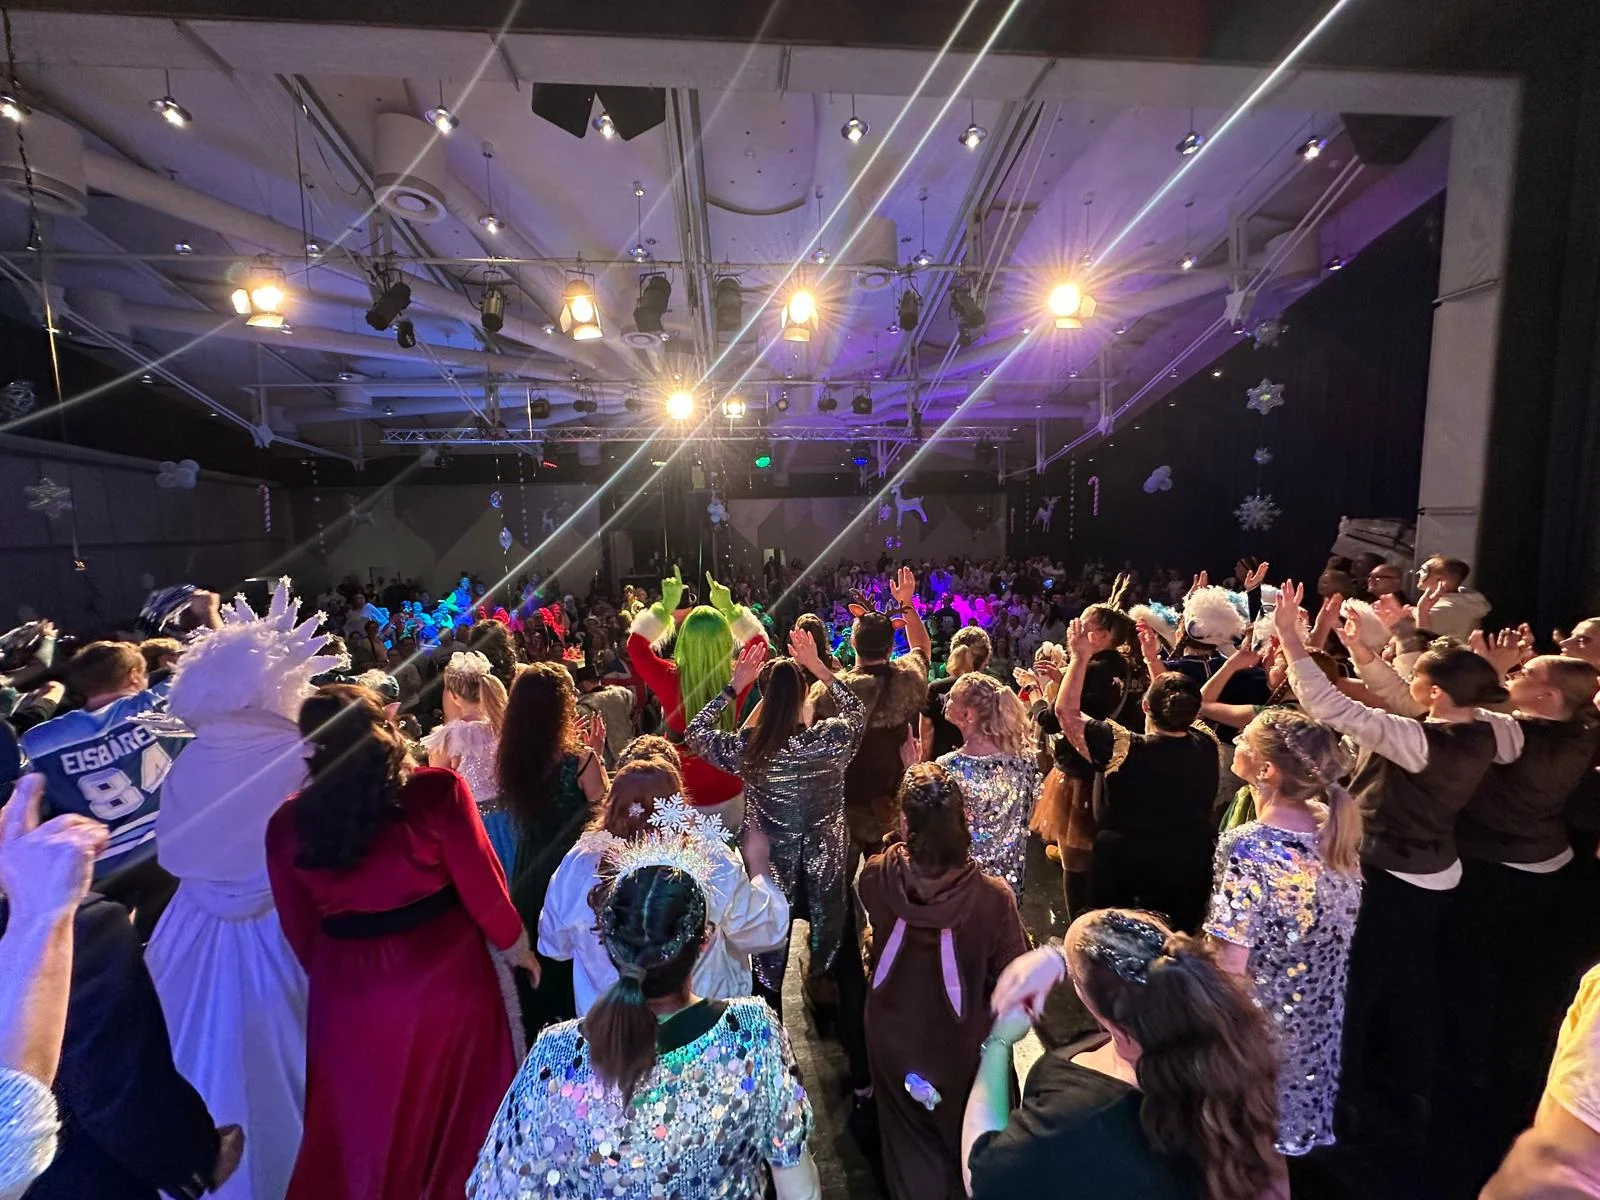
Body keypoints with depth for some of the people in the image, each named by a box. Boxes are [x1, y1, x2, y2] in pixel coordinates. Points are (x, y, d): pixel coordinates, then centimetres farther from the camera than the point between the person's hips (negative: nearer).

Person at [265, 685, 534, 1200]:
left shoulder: (287, 823, -10)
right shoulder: (436, 790, -21)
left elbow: (300, 928, 1)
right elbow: (479, 881, -15)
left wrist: (329, 974, 19)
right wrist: (512, 943, 3)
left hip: (351, 989, 2)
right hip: (448, 973, -1)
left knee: (365, 1123, 26)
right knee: (461, 1109, 24)